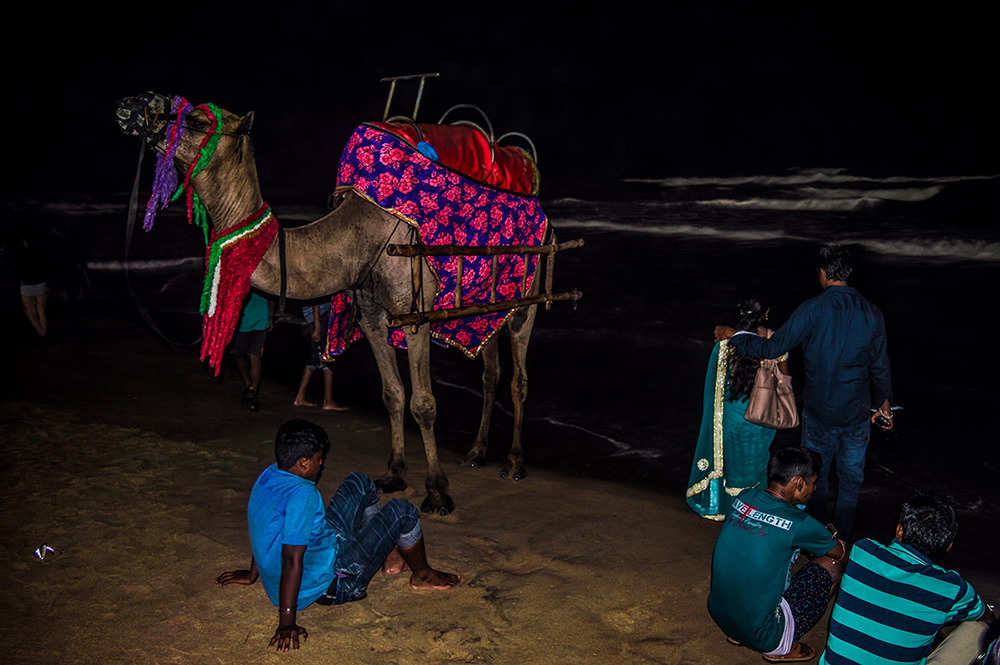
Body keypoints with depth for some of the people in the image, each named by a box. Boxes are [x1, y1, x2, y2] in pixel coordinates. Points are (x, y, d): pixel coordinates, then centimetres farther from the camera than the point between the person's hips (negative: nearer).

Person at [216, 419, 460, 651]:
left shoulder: (269, 475, -4)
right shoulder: (303, 493, -32)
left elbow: (265, 529, 11)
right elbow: (292, 558, -34)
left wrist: (253, 574, 23)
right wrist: (287, 622, -32)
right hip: (330, 587, -10)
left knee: (361, 484, 16)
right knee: (401, 511, -8)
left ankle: (388, 557, 31)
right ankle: (423, 575, 19)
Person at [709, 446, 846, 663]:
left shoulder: (744, 498, -2)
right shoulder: (798, 525, -19)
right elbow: (839, 552, 3)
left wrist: (820, 535, 22)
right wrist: (831, 538, 25)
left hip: (718, 614, 7)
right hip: (758, 635, -7)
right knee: (831, 564, 3)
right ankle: (781, 647, 9)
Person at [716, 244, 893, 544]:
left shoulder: (812, 309, -17)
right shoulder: (872, 314, -6)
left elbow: (773, 347, -16)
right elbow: (880, 367, 1)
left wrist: (733, 335, -2)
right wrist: (884, 405, 16)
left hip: (819, 412, -2)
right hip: (857, 414, 2)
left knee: (816, 476, 18)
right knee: (851, 478, 18)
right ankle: (845, 538, 29)